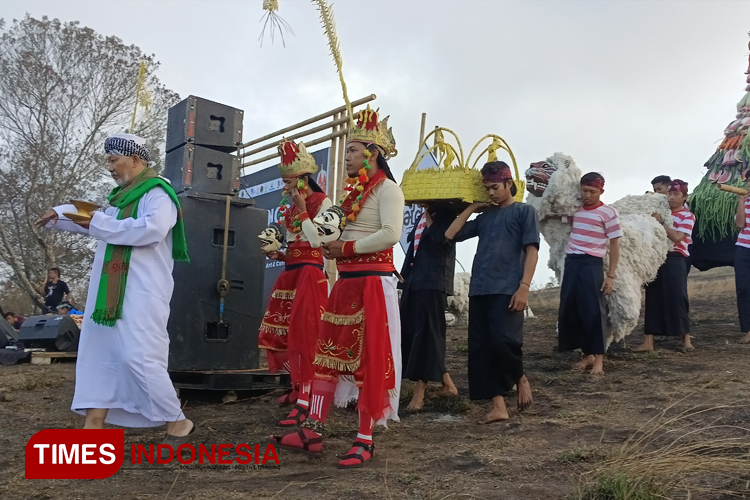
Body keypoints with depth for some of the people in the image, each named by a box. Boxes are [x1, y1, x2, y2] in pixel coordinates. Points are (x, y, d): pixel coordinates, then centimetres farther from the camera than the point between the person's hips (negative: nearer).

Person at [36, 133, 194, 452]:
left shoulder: (157, 193, -9)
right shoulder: (122, 196, 20)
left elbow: (151, 229, -27)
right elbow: (92, 222, 34)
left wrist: (99, 223, -22)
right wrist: (58, 216, 18)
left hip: (141, 292, -10)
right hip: (111, 291, 10)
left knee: (138, 357, -14)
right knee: (99, 352, 9)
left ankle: (178, 423, -2)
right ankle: (93, 426, 16)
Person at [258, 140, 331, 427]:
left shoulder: (321, 202, -6)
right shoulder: (291, 207, 16)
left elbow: (316, 240, -15)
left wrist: (302, 209, -14)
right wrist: (278, 254, 4)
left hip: (310, 274, -8)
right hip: (290, 273, 9)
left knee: (304, 334, -11)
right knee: (278, 334, 11)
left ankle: (305, 403, -7)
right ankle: (299, 387, 28)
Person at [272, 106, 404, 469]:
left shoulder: (387, 188, -7)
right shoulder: (355, 191, 19)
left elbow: (390, 234, -21)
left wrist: (345, 248, -16)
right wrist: (329, 243, -1)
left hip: (373, 282, -9)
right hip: (346, 281, 9)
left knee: (369, 360, -2)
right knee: (328, 352, 8)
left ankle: (365, 441, 8)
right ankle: (313, 431, 15)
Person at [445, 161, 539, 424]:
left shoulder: (524, 211, 6)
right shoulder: (485, 216, 21)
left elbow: (531, 251, -3)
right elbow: (450, 235, 19)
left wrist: (524, 287, -14)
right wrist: (472, 207, 17)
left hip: (507, 290, -6)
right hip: (479, 290, 6)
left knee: (503, 341, -17)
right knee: (481, 349, 1)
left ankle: (520, 379, 14)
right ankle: (498, 406, 7)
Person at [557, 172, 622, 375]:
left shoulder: (608, 212, -3)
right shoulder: (575, 210, 11)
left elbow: (614, 245, -2)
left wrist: (610, 275, -7)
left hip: (592, 264, -5)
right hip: (571, 262, 6)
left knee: (593, 310, -6)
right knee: (570, 311, 5)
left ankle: (598, 358, 2)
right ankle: (588, 355, 17)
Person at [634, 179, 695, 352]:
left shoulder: (688, 216, -2)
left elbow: (677, 237, -16)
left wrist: (660, 222, -15)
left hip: (674, 261, -4)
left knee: (677, 298, -1)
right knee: (653, 299, 3)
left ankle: (686, 338, 16)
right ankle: (648, 341, 5)